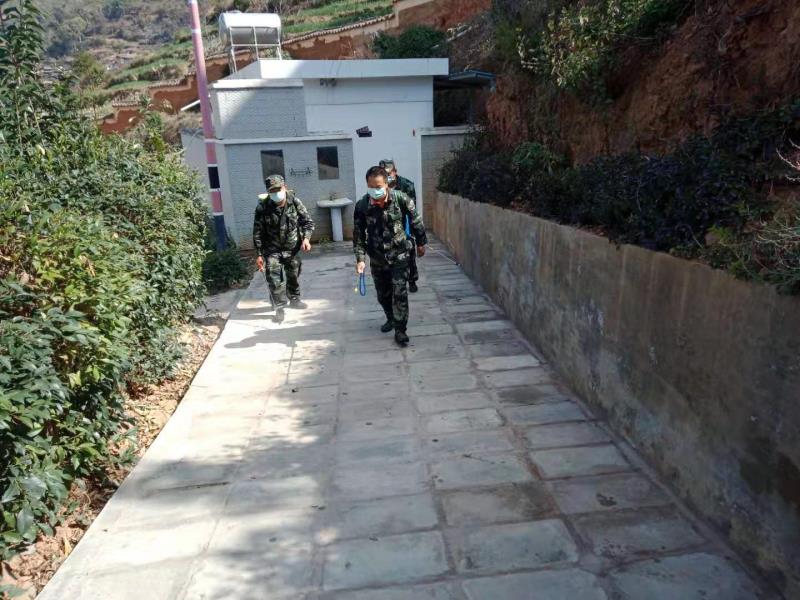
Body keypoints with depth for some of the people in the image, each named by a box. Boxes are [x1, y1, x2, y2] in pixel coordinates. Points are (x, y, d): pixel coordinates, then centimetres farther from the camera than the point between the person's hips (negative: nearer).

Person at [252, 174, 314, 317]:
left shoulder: (295, 202, -10)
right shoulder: (262, 207, -16)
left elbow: (308, 222, -2)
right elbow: (258, 232, -10)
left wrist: (306, 238, -19)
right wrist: (259, 254, -10)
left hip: (292, 248, 3)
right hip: (272, 250, -2)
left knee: (294, 276, 18)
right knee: (274, 280, -7)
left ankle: (294, 299, 40)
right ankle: (279, 306, 10)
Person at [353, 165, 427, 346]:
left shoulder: (401, 199, -18)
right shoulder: (361, 206, -16)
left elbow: (416, 221, -3)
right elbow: (358, 234, -9)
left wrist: (421, 243, 5)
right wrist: (360, 259, -16)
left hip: (399, 254, -2)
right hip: (377, 258, 2)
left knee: (400, 293, -6)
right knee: (383, 294, 16)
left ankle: (400, 329, 7)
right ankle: (391, 319, 41)